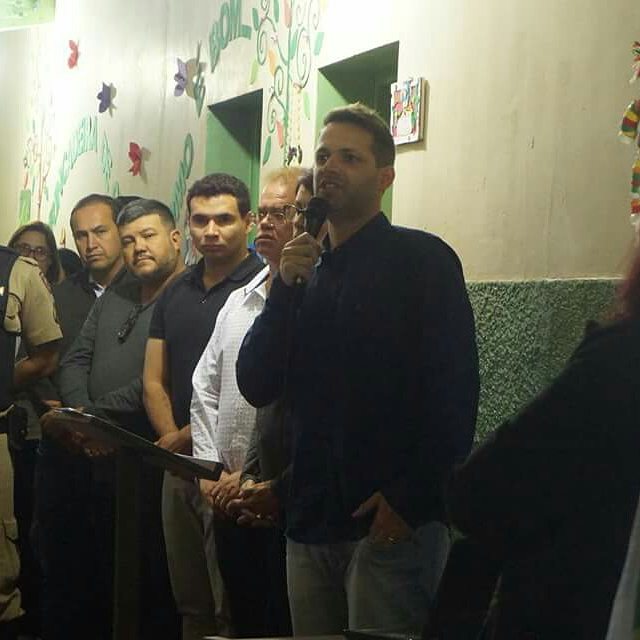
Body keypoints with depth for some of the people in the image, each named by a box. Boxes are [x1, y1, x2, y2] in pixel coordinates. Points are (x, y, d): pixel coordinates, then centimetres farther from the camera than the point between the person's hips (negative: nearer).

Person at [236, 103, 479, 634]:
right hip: (311, 521, 6)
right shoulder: (307, 270, 17)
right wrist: (286, 287, -4)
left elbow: (455, 391, -11)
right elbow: (256, 386, 7)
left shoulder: (421, 258, -3)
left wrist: (411, 497, -18)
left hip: (393, 523, -6)